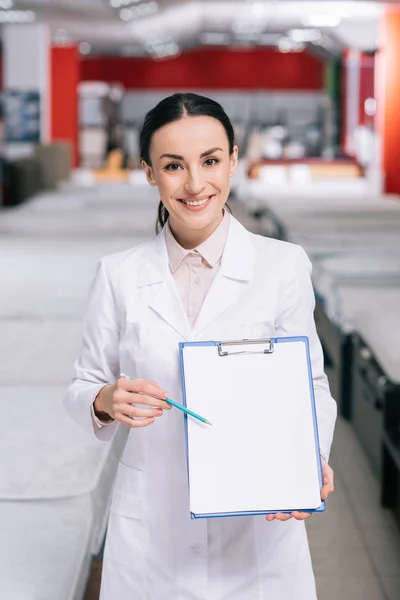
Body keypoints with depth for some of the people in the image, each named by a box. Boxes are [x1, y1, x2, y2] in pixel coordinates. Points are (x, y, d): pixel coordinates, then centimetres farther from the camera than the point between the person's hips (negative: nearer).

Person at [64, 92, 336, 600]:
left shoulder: (284, 266, -5)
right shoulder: (118, 276, 0)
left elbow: (310, 386, 0)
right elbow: (84, 388, 7)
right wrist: (107, 402, -16)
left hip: (258, 528, -1)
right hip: (149, 533, 1)